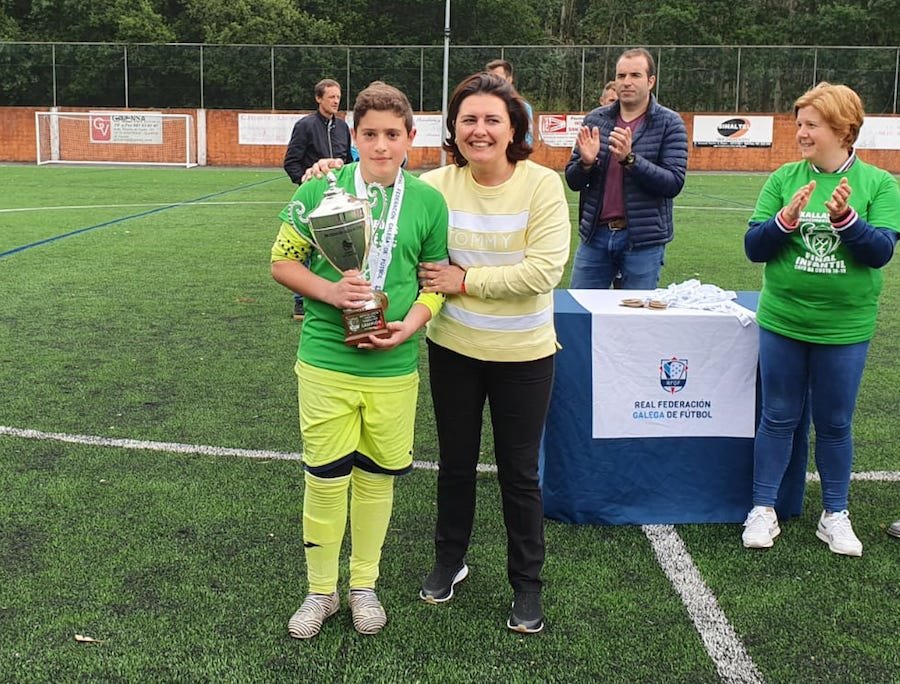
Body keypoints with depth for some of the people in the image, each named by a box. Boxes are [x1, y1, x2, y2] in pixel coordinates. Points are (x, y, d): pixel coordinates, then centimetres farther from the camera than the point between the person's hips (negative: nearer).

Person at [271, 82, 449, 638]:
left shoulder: (429, 202, 1)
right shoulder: (322, 190, -4)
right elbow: (283, 262, 1)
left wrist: (410, 324, -11)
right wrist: (330, 291, -17)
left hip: (394, 366, 2)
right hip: (326, 361, -1)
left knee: (377, 476, 13)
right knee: (325, 477, 6)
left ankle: (364, 585, 33)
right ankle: (321, 591, 26)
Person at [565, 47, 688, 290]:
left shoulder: (669, 124, -3)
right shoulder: (595, 119, 6)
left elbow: (674, 183, -12)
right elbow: (573, 181, 8)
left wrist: (630, 159, -23)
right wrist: (586, 162, -14)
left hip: (643, 240, -3)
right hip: (595, 234, 3)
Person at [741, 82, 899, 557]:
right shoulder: (784, 179, -1)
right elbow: (754, 247, -4)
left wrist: (846, 219, -27)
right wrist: (785, 220, -22)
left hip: (845, 328, 0)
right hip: (782, 322, 1)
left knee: (835, 424, 12)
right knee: (778, 418, 10)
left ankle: (835, 515, 27)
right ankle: (763, 509, 22)